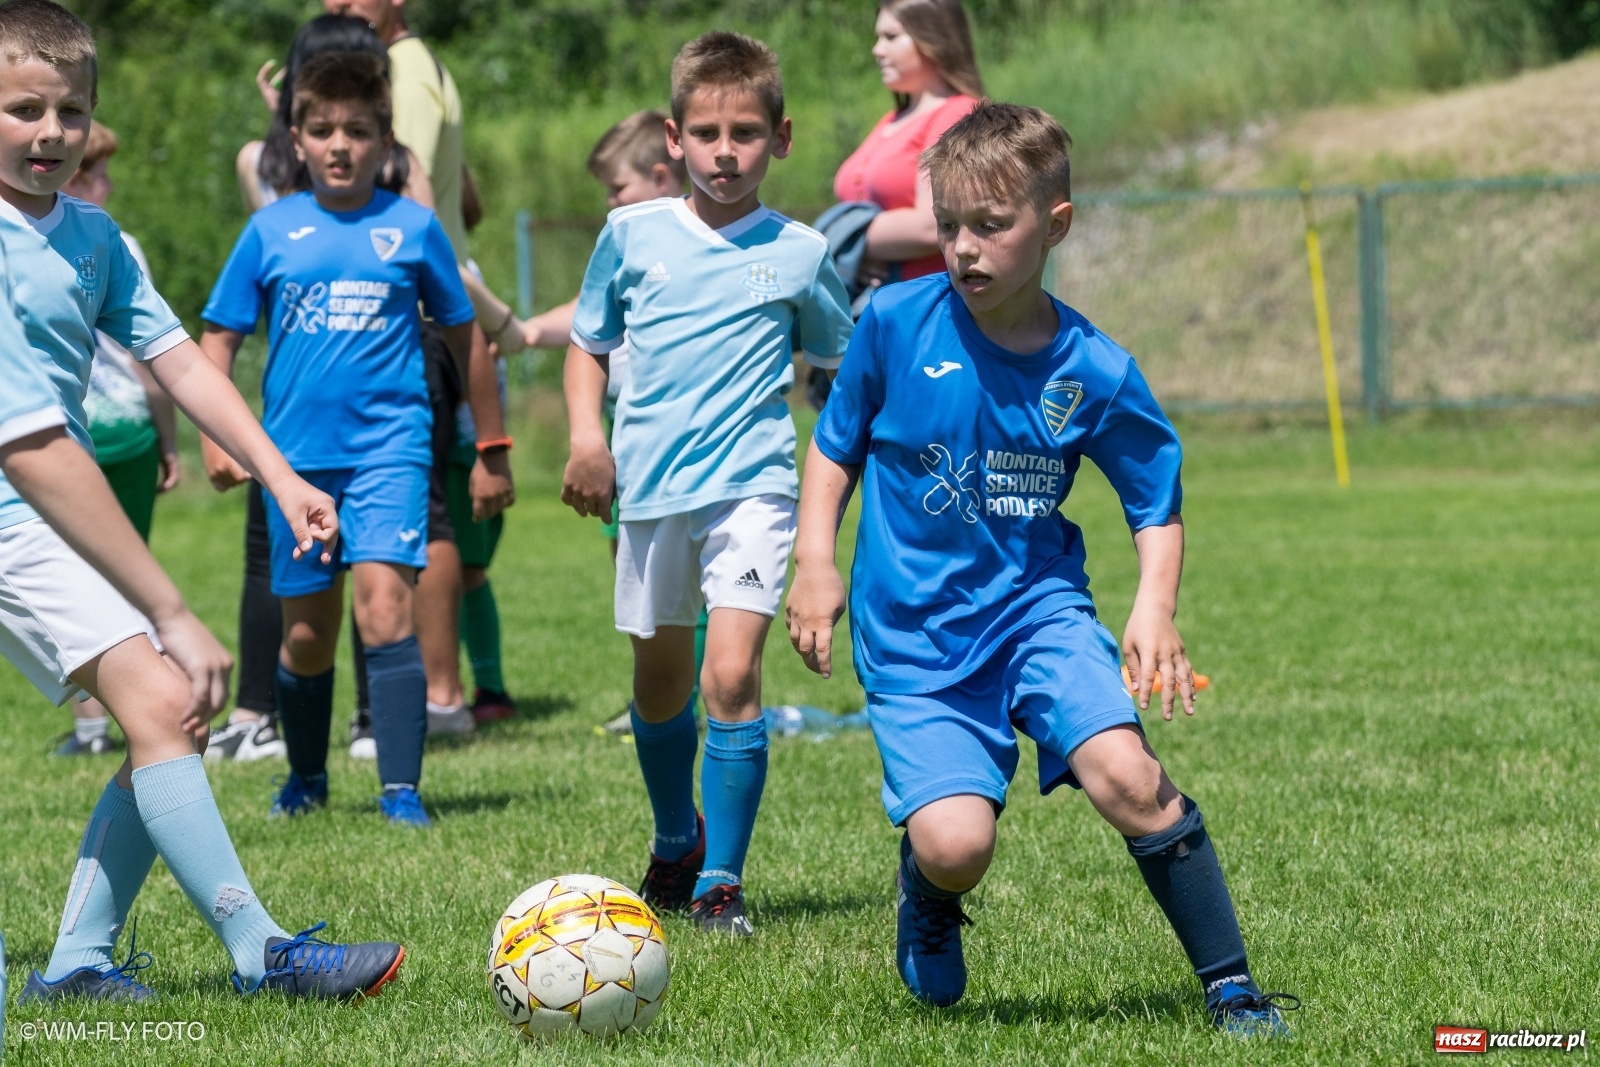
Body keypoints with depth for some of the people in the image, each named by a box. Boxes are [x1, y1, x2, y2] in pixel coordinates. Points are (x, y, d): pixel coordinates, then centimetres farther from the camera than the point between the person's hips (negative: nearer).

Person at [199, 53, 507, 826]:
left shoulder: (413, 228, 1)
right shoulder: (271, 230, 4)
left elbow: (464, 336, 10)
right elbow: (220, 337, 8)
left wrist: (491, 450, 14)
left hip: (388, 448, -2)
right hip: (297, 456, 2)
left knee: (383, 602, -20)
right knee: (306, 636, 11)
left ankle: (401, 790, -17)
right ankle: (306, 777, 34)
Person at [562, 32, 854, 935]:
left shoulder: (801, 253, 0)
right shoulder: (634, 234, 3)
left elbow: (840, 370, 13)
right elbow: (590, 343, 14)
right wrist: (586, 434, 0)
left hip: (752, 484, -3)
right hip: (651, 487, 3)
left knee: (732, 673, -18)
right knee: (660, 683, 16)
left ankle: (721, 882, -9)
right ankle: (676, 844, 41)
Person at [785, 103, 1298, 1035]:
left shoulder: (1096, 373, -7)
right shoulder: (896, 323, -8)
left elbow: (1158, 507, 5)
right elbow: (836, 444, 8)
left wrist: (1155, 609, -12)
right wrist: (816, 561, -3)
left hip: (1035, 605, 0)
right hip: (913, 636, 0)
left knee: (1125, 773, -24)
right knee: (956, 845, -18)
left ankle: (1230, 984, -8)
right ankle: (927, 890, 22)